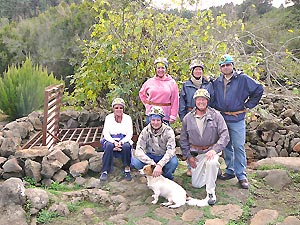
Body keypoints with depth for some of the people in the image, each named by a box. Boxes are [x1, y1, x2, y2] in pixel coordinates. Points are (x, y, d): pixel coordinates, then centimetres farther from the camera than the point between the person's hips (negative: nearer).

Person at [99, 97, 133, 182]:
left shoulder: (127, 118, 4)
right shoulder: (108, 117, 4)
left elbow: (130, 134, -2)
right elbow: (106, 133, -3)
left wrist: (121, 142, -20)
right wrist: (114, 142, -21)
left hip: (124, 140, 0)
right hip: (111, 140, 0)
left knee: (126, 146, -35)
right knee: (109, 146, -35)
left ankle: (127, 170, -20)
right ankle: (105, 171, -29)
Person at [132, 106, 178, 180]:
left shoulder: (168, 131, -18)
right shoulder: (145, 131, -13)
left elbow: (171, 150, -29)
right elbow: (139, 150, -21)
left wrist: (160, 165, -45)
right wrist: (152, 163, -36)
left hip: (165, 157, -1)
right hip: (150, 156, 2)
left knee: (173, 162, -35)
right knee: (135, 161, -27)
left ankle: (167, 177, 0)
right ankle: (151, 175, 1)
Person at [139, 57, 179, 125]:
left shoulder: (172, 83, 3)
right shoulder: (150, 82, 7)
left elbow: (175, 101, 2)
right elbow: (141, 93, 22)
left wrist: (173, 116, -3)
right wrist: (147, 103, 9)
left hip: (165, 115, -1)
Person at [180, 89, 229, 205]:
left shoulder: (216, 115, -8)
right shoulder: (187, 118, -1)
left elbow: (225, 135, -13)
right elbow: (183, 139, 8)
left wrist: (215, 150, -26)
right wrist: (188, 156, 0)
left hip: (211, 150, -3)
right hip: (196, 153, 3)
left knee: (211, 163, -38)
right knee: (196, 184, 2)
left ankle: (211, 192, -19)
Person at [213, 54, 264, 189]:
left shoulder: (243, 79, -4)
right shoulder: (217, 82, 11)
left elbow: (259, 90, -3)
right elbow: (213, 98, 26)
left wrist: (248, 105, -3)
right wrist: (216, 108, 12)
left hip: (237, 119, -5)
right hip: (222, 118, 5)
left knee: (238, 147, -4)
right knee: (226, 146, 12)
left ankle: (241, 175, 4)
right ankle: (230, 171, 24)